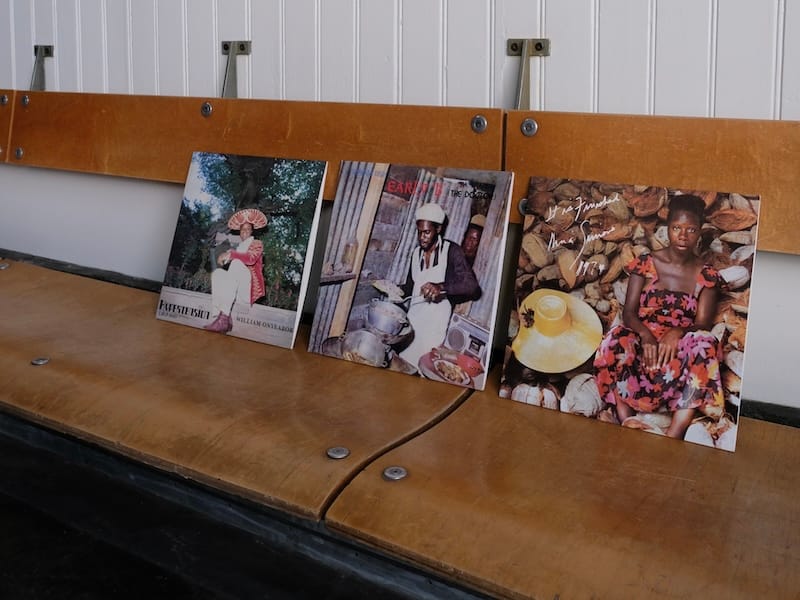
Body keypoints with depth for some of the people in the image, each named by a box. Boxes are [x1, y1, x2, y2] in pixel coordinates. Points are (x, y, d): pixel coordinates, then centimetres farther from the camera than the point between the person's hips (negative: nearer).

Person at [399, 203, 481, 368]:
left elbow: (472, 286, -14)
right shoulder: (416, 253, 14)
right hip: (413, 316, 6)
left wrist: (440, 287, -28)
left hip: (436, 319, -5)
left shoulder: (452, 251, -5)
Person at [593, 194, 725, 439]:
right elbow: (628, 312, 0)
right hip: (643, 340, 0)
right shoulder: (646, 263, 7)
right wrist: (646, 335, -23)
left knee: (704, 345, -35)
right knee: (615, 342, -34)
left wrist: (678, 332, -27)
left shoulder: (707, 276, 6)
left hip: (680, 346, 0)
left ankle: (673, 435, -43)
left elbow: (702, 324, -2)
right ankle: (626, 426, -36)